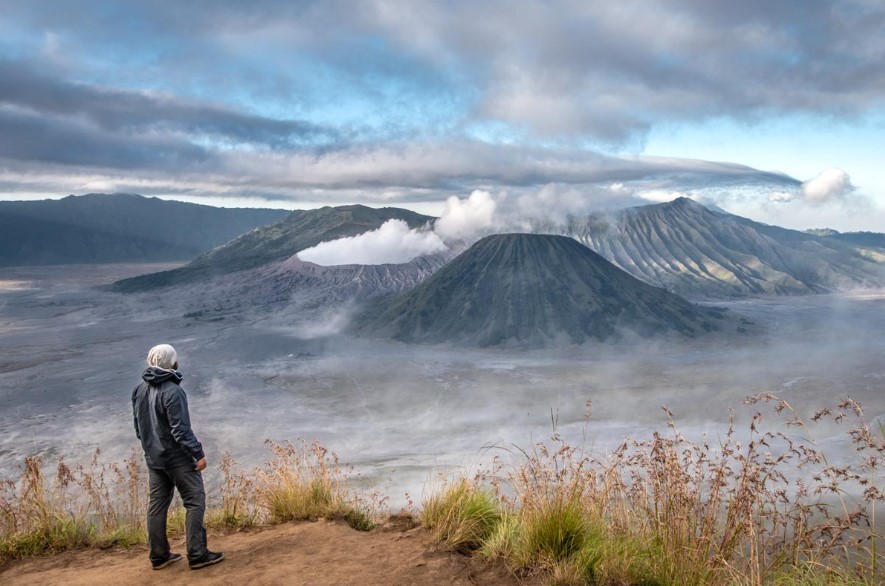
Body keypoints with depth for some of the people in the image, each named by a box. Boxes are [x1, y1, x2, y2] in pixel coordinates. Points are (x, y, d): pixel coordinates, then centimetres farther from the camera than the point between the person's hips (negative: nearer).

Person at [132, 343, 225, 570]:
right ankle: (197, 554, -1)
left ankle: (159, 556, 20)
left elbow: (139, 425, 13)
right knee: (195, 501, -1)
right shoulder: (172, 391, -21)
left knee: (157, 504, 13)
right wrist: (198, 454, -16)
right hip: (177, 457, -8)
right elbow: (181, 430, -22)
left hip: (153, 458, 8)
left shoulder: (140, 389, 4)